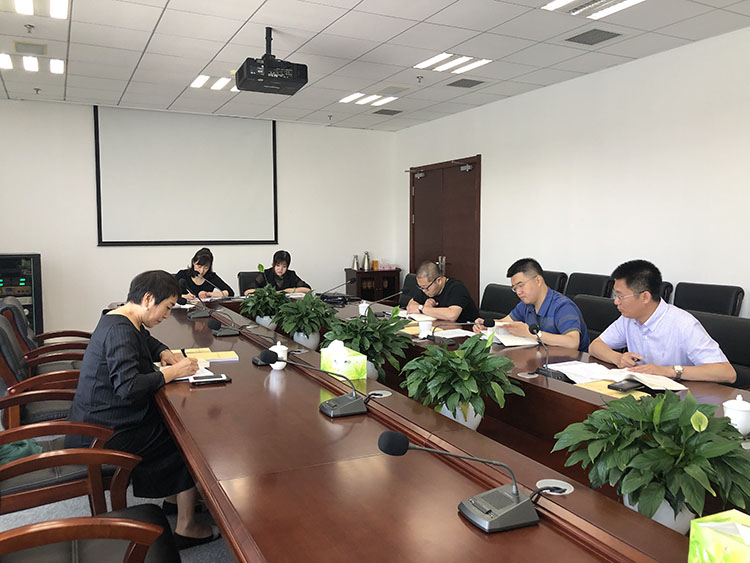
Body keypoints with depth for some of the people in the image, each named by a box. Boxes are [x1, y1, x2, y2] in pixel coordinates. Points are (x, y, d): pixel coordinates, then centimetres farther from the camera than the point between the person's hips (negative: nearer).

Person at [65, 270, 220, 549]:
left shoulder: (121, 320, 8)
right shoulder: (120, 330, -25)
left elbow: (147, 340, 28)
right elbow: (128, 387, -34)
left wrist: (165, 353, 7)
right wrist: (172, 372, -22)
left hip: (95, 425, 10)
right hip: (105, 436, -10)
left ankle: (174, 497, 24)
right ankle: (186, 529, 3)